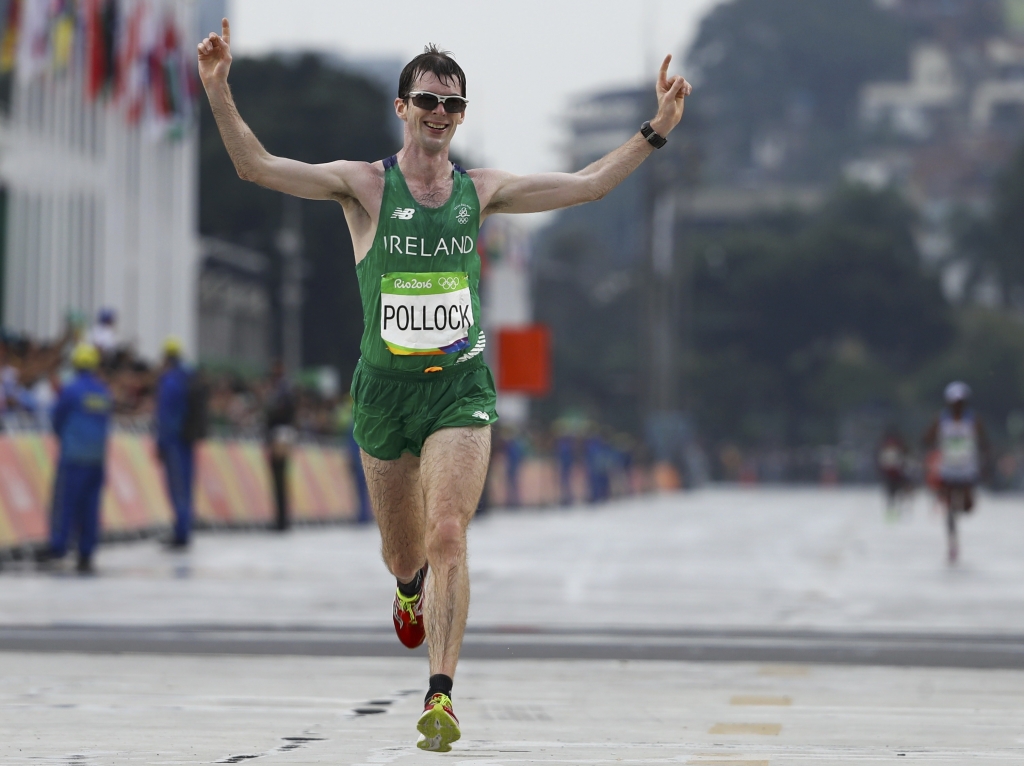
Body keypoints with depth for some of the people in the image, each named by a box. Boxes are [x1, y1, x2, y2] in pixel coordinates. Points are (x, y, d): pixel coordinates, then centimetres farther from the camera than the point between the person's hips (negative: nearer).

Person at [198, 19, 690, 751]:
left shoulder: (480, 190, 6)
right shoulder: (365, 185, -3)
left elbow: (587, 184, 12)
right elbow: (256, 165, -12)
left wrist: (656, 130, 5)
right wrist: (219, 91, -25)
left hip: (462, 387, 0)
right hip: (386, 387, 0)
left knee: (448, 536, -18)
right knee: (403, 551, 14)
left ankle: (441, 693, -18)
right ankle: (411, 588, 52)